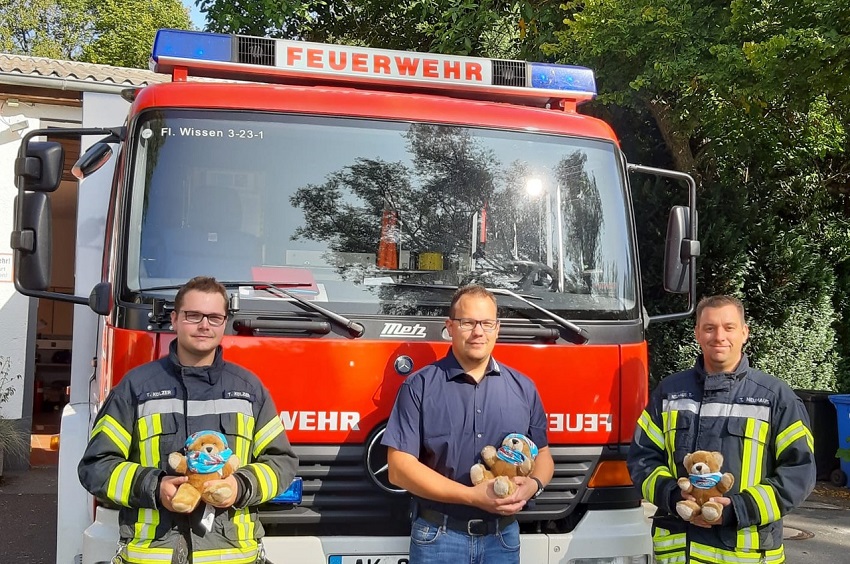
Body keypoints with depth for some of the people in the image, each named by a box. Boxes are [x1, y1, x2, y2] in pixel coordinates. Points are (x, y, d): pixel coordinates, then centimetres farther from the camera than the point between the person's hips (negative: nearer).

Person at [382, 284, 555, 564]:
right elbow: (399, 467, -11)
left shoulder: (523, 388, 6)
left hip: (503, 537, 3)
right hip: (438, 537, -3)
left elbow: (543, 454, 12)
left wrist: (533, 484, -11)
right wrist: (472, 496, -18)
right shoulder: (420, 386, -6)